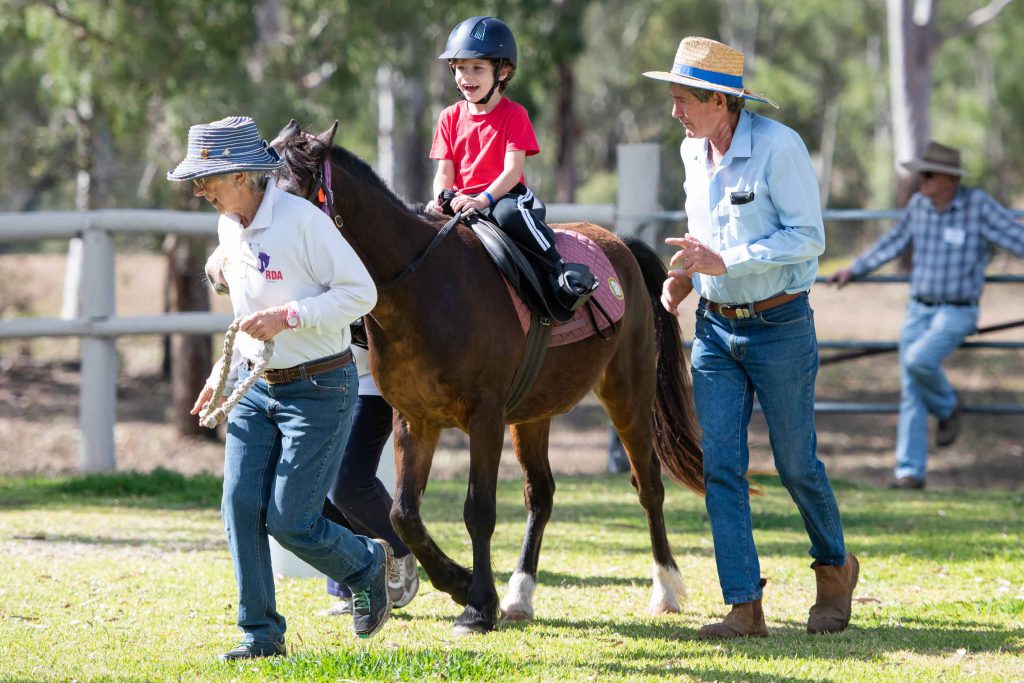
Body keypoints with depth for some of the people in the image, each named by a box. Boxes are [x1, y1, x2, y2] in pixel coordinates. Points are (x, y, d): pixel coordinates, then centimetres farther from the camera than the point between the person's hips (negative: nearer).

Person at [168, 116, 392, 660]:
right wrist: (223, 374, 14)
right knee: (240, 508, -2)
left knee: (290, 520, -7)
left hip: (318, 390, -7)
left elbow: (360, 292, -17)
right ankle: (260, 633, 8)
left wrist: (286, 317, -25)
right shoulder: (228, 229, 5)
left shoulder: (302, 219, -19)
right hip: (254, 387, 7)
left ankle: (368, 565, 23)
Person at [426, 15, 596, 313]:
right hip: (462, 201, 5)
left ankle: (562, 273, -40)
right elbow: (445, 172, 7)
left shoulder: (513, 114, -1)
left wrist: (484, 199, -27)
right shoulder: (450, 118, 12)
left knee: (508, 213, -40)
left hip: (505, 195, -5)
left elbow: (512, 170, -11)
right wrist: (441, 199, -16)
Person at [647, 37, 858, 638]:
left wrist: (725, 262, -24)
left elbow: (808, 238, -18)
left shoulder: (779, 147, -17)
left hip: (779, 325, -6)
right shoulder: (693, 153, 5)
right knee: (721, 468, -3)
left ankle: (835, 567, 32)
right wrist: (686, 275, -1)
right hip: (715, 328, 6)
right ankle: (745, 607, -2)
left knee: (796, 463, 6)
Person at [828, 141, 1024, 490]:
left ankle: (947, 406, 2)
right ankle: (910, 471, 7)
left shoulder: (977, 205, -13)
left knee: (919, 360, -29)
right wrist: (854, 270, 26)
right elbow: (895, 241, 19)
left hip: (956, 313, -5)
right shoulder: (919, 204, 2)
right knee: (911, 393, 1)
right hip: (919, 310, 5)